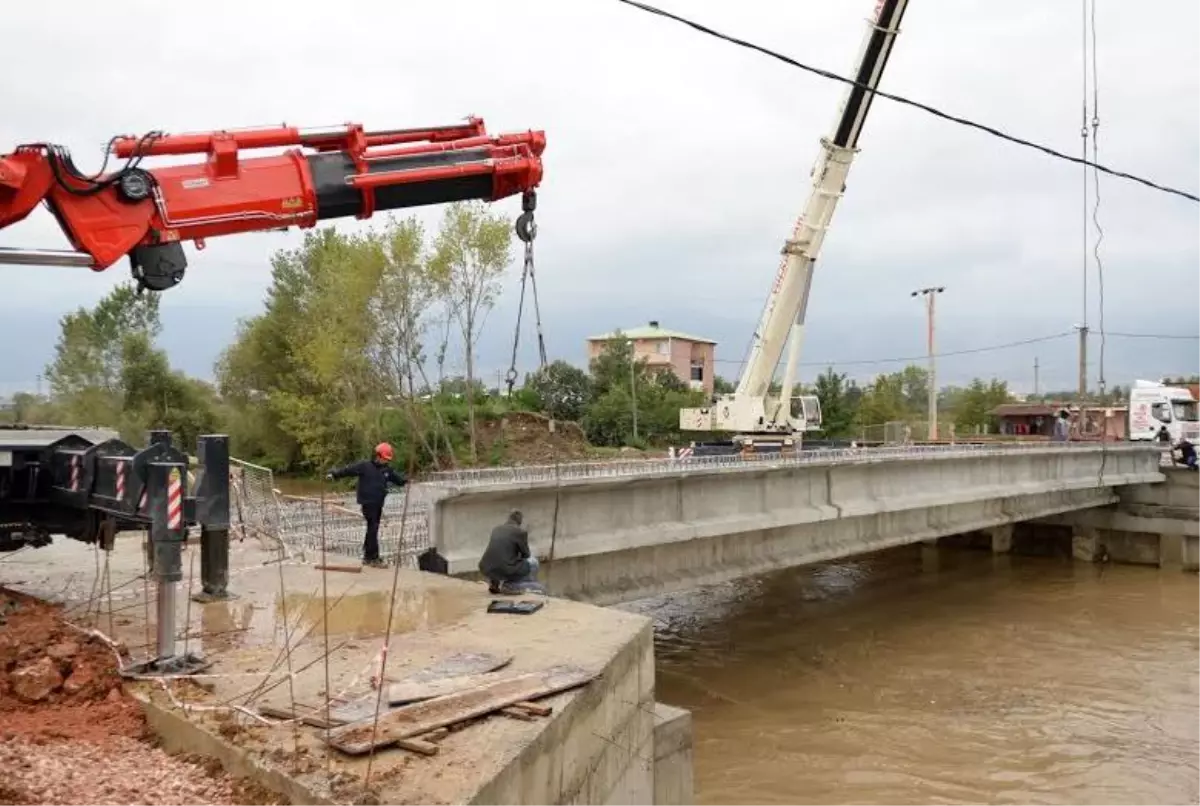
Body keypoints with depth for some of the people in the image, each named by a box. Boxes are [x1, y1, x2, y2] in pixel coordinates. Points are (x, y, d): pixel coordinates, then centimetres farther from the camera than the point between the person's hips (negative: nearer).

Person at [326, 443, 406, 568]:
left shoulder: (387, 469, 9)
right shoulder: (364, 466, -8)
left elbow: (397, 478, 11)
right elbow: (348, 470, -12)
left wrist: (405, 481, -10)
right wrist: (334, 474, -23)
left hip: (378, 504, 7)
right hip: (368, 503, -7)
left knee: (372, 529, 13)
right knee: (373, 529, -10)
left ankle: (367, 557, 23)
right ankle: (373, 558, -6)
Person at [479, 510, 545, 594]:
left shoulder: (496, 529, 14)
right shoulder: (520, 531, -3)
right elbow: (526, 554, 8)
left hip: (486, 570, 6)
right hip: (506, 571, -6)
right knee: (532, 561, 16)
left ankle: (494, 583, 19)